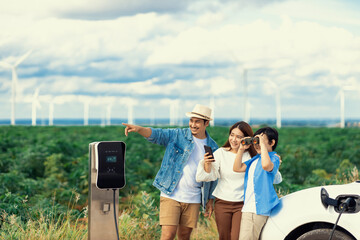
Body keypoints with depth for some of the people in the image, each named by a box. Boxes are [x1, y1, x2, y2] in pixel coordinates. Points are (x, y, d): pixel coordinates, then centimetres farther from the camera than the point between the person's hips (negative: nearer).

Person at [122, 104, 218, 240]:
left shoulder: (212, 147, 7)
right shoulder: (177, 136, 0)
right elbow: (157, 134, -15)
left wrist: (209, 200, 16)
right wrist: (138, 129, -34)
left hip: (193, 199, 3)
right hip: (171, 196, -3)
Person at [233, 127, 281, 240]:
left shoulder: (274, 158, -7)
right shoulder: (255, 159, 18)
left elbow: (266, 165, -31)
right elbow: (237, 168, 16)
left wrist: (263, 144, -22)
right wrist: (241, 149, 8)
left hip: (259, 210, -9)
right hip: (248, 207, 9)